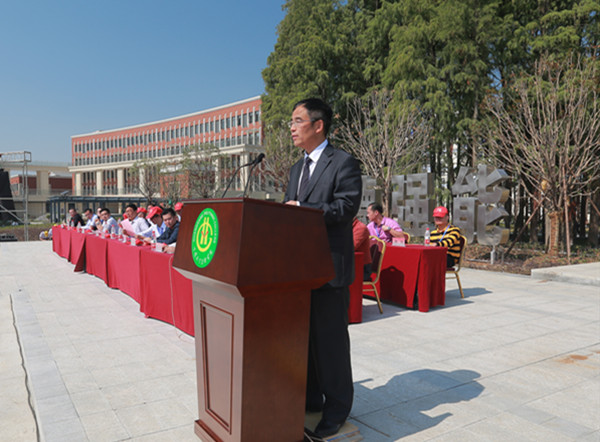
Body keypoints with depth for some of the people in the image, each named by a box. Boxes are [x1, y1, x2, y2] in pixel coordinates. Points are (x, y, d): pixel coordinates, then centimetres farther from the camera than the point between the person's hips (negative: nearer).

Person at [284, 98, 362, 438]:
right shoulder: (298, 168, 18)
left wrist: (301, 209, -19)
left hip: (330, 266, -8)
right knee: (304, 334, 15)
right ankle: (310, 398, 32)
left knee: (330, 337, 3)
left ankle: (337, 408, 20)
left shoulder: (344, 163, -7)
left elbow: (346, 207, -18)